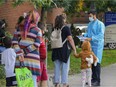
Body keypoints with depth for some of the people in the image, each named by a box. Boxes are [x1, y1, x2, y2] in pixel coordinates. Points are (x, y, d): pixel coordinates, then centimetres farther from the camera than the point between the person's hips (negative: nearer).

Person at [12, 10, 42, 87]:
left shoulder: (19, 28, 10)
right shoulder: (37, 30, 0)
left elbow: (14, 42, 2)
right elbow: (36, 45, -10)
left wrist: (19, 53, -4)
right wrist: (25, 52, -6)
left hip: (20, 59, 3)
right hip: (32, 59, -3)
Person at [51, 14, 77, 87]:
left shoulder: (54, 29, 5)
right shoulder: (66, 28, -9)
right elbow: (70, 39, -11)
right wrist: (74, 49, -6)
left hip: (56, 50, 4)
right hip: (64, 50, -4)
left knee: (57, 67, 10)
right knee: (65, 68, 3)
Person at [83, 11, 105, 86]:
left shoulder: (100, 24, -9)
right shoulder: (90, 24, 16)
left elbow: (101, 35, -17)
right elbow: (87, 32, 24)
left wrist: (91, 38, -24)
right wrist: (84, 36, 2)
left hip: (97, 46, -8)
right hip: (90, 46, 8)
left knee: (97, 63, -7)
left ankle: (97, 81, -4)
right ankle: (93, 79, 20)